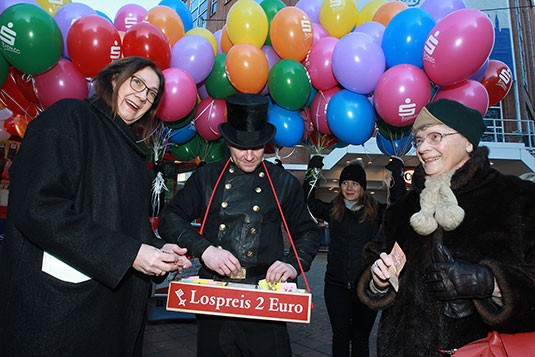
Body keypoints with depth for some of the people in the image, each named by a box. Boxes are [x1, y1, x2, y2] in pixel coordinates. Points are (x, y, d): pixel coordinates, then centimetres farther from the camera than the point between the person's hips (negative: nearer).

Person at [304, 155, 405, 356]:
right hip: (336, 285, 1)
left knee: (360, 339, 13)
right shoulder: (332, 211, 4)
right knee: (340, 336, 13)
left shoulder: (375, 212, 1)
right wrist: (312, 171, 2)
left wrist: (397, 175, -10)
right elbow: (308, 201, 6)